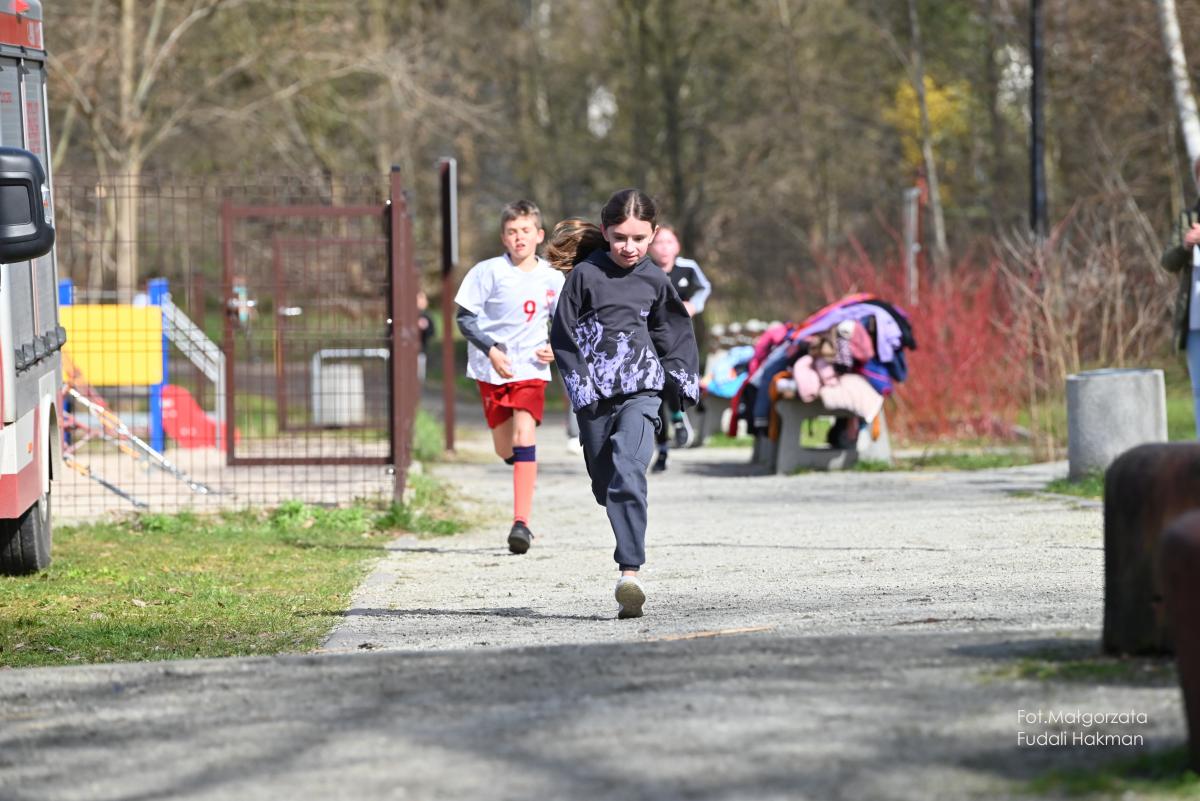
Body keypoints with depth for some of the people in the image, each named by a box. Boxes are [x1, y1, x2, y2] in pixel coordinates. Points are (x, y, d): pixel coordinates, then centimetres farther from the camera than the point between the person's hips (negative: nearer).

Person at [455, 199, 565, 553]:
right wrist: (491, 351, -15)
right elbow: (464, 316, -4)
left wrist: (556, 347, -3)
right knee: (505, 449, 8)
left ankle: (521, 523, -23)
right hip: (491, 370, 0)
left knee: (524, 435, -19)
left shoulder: (552, 279, 3)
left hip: (531, 369, 0)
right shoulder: (489, 272, -5)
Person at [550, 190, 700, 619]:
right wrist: (580, 384, -6)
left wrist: (683, 382, 11)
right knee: (605, 482, 8)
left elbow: (675, 334, 21)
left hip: (640, 392, -1)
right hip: (594, 395, 1)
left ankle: (630, 572, -29)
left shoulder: (654, 281, 7)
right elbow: (563, 335, 2)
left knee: (627, 471, -20)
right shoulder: (585, 275, 1)